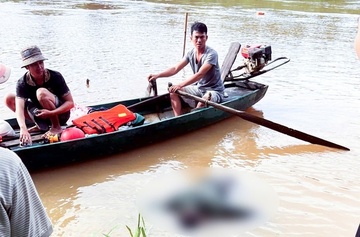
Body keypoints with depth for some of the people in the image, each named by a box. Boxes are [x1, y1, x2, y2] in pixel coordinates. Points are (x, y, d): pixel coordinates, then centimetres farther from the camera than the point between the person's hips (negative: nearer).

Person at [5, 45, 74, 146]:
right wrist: (23, 128, -50)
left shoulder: (55, 76, -20)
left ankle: (56, 127, -14)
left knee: (41, 92, -31)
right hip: (42, 114, 5)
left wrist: (51, 113, -34)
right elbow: (19, 108, -30)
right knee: (10, 99, -7)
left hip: (61, 114, -4)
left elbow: (70, 103, -18)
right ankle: (41, 125, 2)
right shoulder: (22, 83, -16)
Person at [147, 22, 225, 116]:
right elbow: (175, 69, -2)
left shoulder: (211, 54, -23)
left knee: (206, 98, -40)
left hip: (214, 91, -7)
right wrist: (157, 75, -15)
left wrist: (180, 85, -39)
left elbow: (199, 75, -32)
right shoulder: (191, 53, -2)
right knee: (174, 91, -5)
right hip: (199, 87, 7)